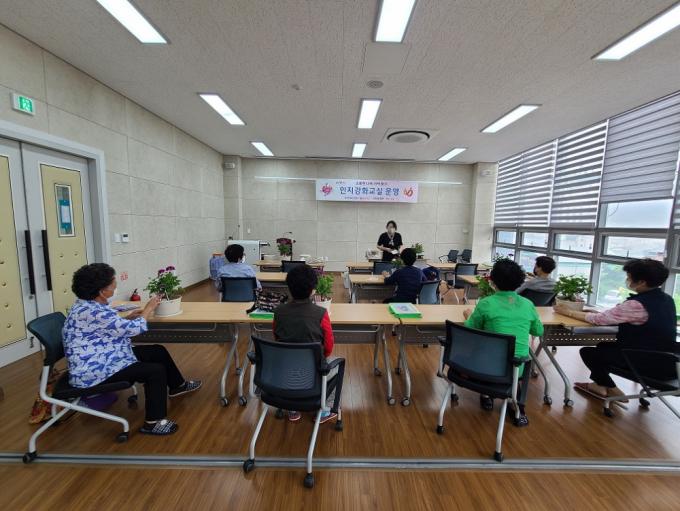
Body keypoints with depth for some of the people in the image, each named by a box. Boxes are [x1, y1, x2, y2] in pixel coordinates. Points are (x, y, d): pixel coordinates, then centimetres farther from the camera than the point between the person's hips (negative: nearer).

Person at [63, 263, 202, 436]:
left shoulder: (91, 305, 2)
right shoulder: (92, 313, -30)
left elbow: (114, 326, 15)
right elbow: (134, 329, -24)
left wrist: (129, 317, 1)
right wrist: (148, 308, -10)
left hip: (102, 359, 10)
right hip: (94, 371, -10)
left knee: (158, 351, 11)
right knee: (156, 370, -18)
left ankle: (177, 386, 32)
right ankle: (153, 423, -1)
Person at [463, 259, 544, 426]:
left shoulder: (486, 303, -11)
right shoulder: (528, 305, -1)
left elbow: (469, 331, 0)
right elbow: (539, 331, 17)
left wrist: (469, 316, 20)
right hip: (517, 367, 2)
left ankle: (486, 396, 42)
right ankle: (519, 408, 28)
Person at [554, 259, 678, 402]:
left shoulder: (637, 305, -27)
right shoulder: (667, 299, 1)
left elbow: (599, 319, -22)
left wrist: (569, 312, -11)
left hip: (650, 364, -8)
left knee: (587, 352, 5)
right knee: (604, 346, 22)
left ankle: (611, 390, 20)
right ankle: (601, 384, 29)